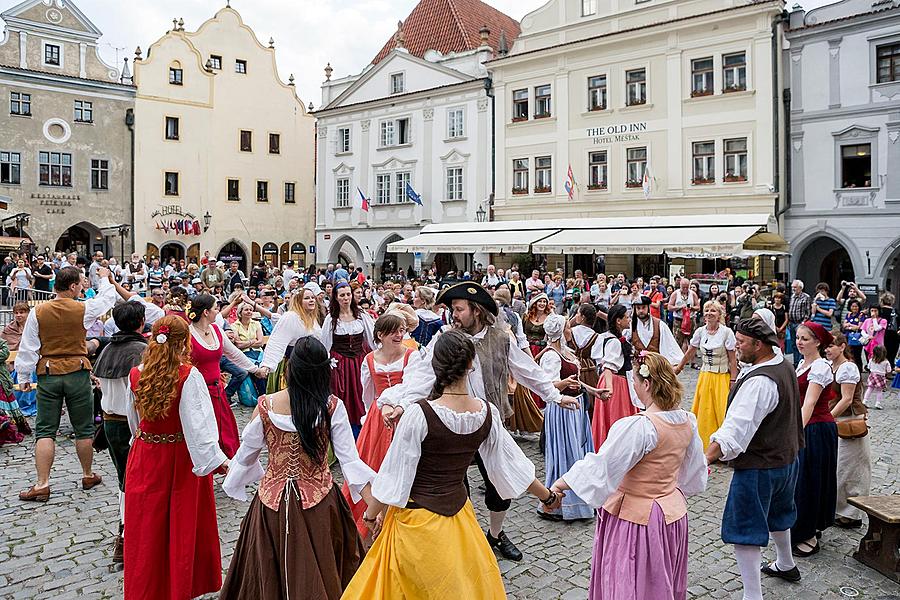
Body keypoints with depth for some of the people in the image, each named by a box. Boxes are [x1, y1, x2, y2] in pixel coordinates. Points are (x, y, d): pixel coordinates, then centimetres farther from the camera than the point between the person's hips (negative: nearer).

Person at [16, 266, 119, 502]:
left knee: (45, 431, 6)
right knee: (84, 429, 11)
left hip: (48, 375, 1)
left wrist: (24, 377, 9)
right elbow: (107, 299, 13)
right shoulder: (84, 309, -7)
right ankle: (88, 476, 24)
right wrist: (105, 278, 31)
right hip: (77, 374, -1)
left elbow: (28, 348, -1)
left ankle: (42, 485, 2)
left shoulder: (38, 312, -3)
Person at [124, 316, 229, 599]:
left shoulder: (136, 374, -5)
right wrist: (216, 459, -22)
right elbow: (197, 422, -25)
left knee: (148, 526, 16)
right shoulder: (189, 376, -20)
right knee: (183, 525, 13)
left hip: (145, 457, 3)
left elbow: (134, 420, 8)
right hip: (182, 458, -3)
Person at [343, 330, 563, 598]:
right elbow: (510, 464, 3)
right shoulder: (489, 413, -9)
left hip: (418, 519, -4)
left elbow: (394, 476, -15)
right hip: (459, 512, 4)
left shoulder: (419, 413, -24)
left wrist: (371, 514, 1)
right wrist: (547, 495, 19)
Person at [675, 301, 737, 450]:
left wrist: (733, 382, -11)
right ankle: (705, 446, 19)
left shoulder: (727, 332, -11)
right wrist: (679, 367, 20)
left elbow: (732, 360, -9)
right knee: (704, 413, 7)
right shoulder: (700, 331, -1)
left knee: (721, 412, -2)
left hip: (722, 378, -4)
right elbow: (690, 352, 12)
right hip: (704, 376, 4)